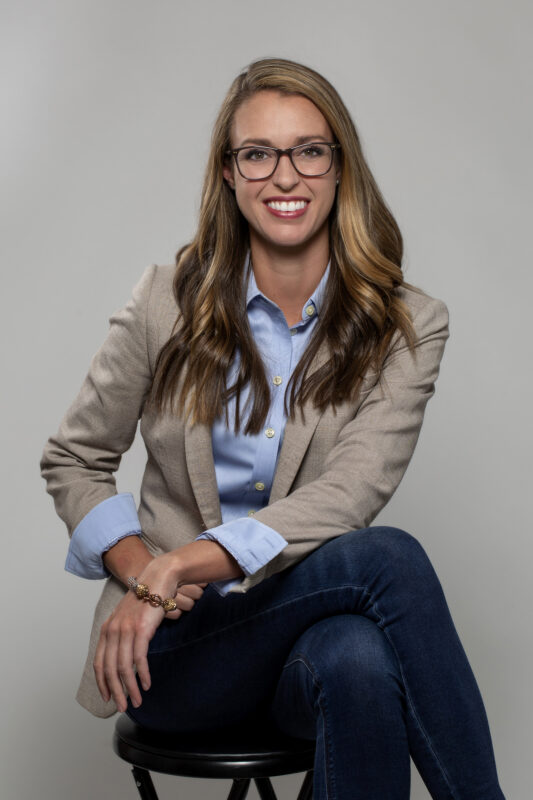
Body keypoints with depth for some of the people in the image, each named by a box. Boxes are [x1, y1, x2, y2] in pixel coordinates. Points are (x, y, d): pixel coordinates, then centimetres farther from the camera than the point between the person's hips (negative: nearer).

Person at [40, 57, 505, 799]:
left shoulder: (407, 326, 0)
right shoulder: (168, 301, 2)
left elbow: (347, 498, -12)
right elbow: (73, 460, 10)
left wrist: (180, 564, -22)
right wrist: (142, 571, -9)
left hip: (314, 631, 1)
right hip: (174, 646, 0)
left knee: (361, 663, -38)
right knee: (388, 557, -30)